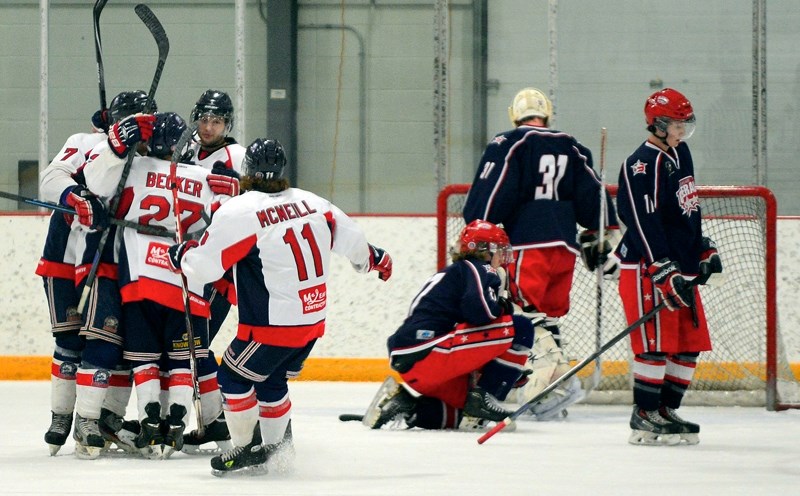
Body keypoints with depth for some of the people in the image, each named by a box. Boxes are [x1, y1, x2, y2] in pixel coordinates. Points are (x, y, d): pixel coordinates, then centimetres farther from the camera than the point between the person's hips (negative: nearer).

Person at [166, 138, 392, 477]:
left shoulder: (237, 212, -15)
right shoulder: (312, 203, 3)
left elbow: (203, 268, -15)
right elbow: (349, 238, 11)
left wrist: (182, 255, 8)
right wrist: (373, 258, 33)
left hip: (273, 325, -7)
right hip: (313, 321, 7)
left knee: (234, 378, 10)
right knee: (271, 383, 23)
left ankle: (249, 450, 12)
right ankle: (277, 450, 29)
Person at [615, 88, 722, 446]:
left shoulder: (681, 154, 14)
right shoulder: (642, 165, -16)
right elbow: (644, 224, -23)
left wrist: (705, 250, 21)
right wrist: (665, 275, -27)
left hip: (681, 267, 9)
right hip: (646, 269, -9)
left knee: (690, 343, 7)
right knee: (656, 342, -9)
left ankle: (666, 411, 15)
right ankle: (644, 418, -3)